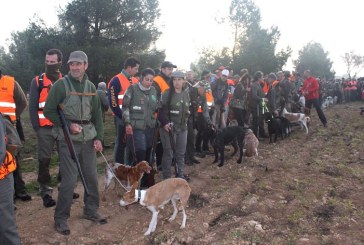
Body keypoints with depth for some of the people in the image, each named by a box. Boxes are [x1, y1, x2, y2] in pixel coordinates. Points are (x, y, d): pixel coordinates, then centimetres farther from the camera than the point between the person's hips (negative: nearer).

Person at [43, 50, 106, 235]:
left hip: (88, 138, 5)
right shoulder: (60, 85, -5)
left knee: (92, 176, 10)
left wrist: (99, 137, 6)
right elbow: (49, 111, -4)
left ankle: (91, 211, 28)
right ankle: (60, 218, 13)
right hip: (68, 139, -5)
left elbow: (97, 113, 13)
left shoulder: (90, 87, 10)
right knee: (69, 180, -4)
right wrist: (68, 124, -14)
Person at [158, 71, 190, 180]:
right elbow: (161, 110, -12)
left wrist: (186, 121, 15)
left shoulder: (186, 94, 9)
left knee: (181, 152, 14)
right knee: (168, 153, -1)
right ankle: (166, 177, 11)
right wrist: (165, 123, -20)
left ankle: (180, 174, 28)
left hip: (182, 128, 6)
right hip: (169, 128, -6)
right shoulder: (167, 94, -9)